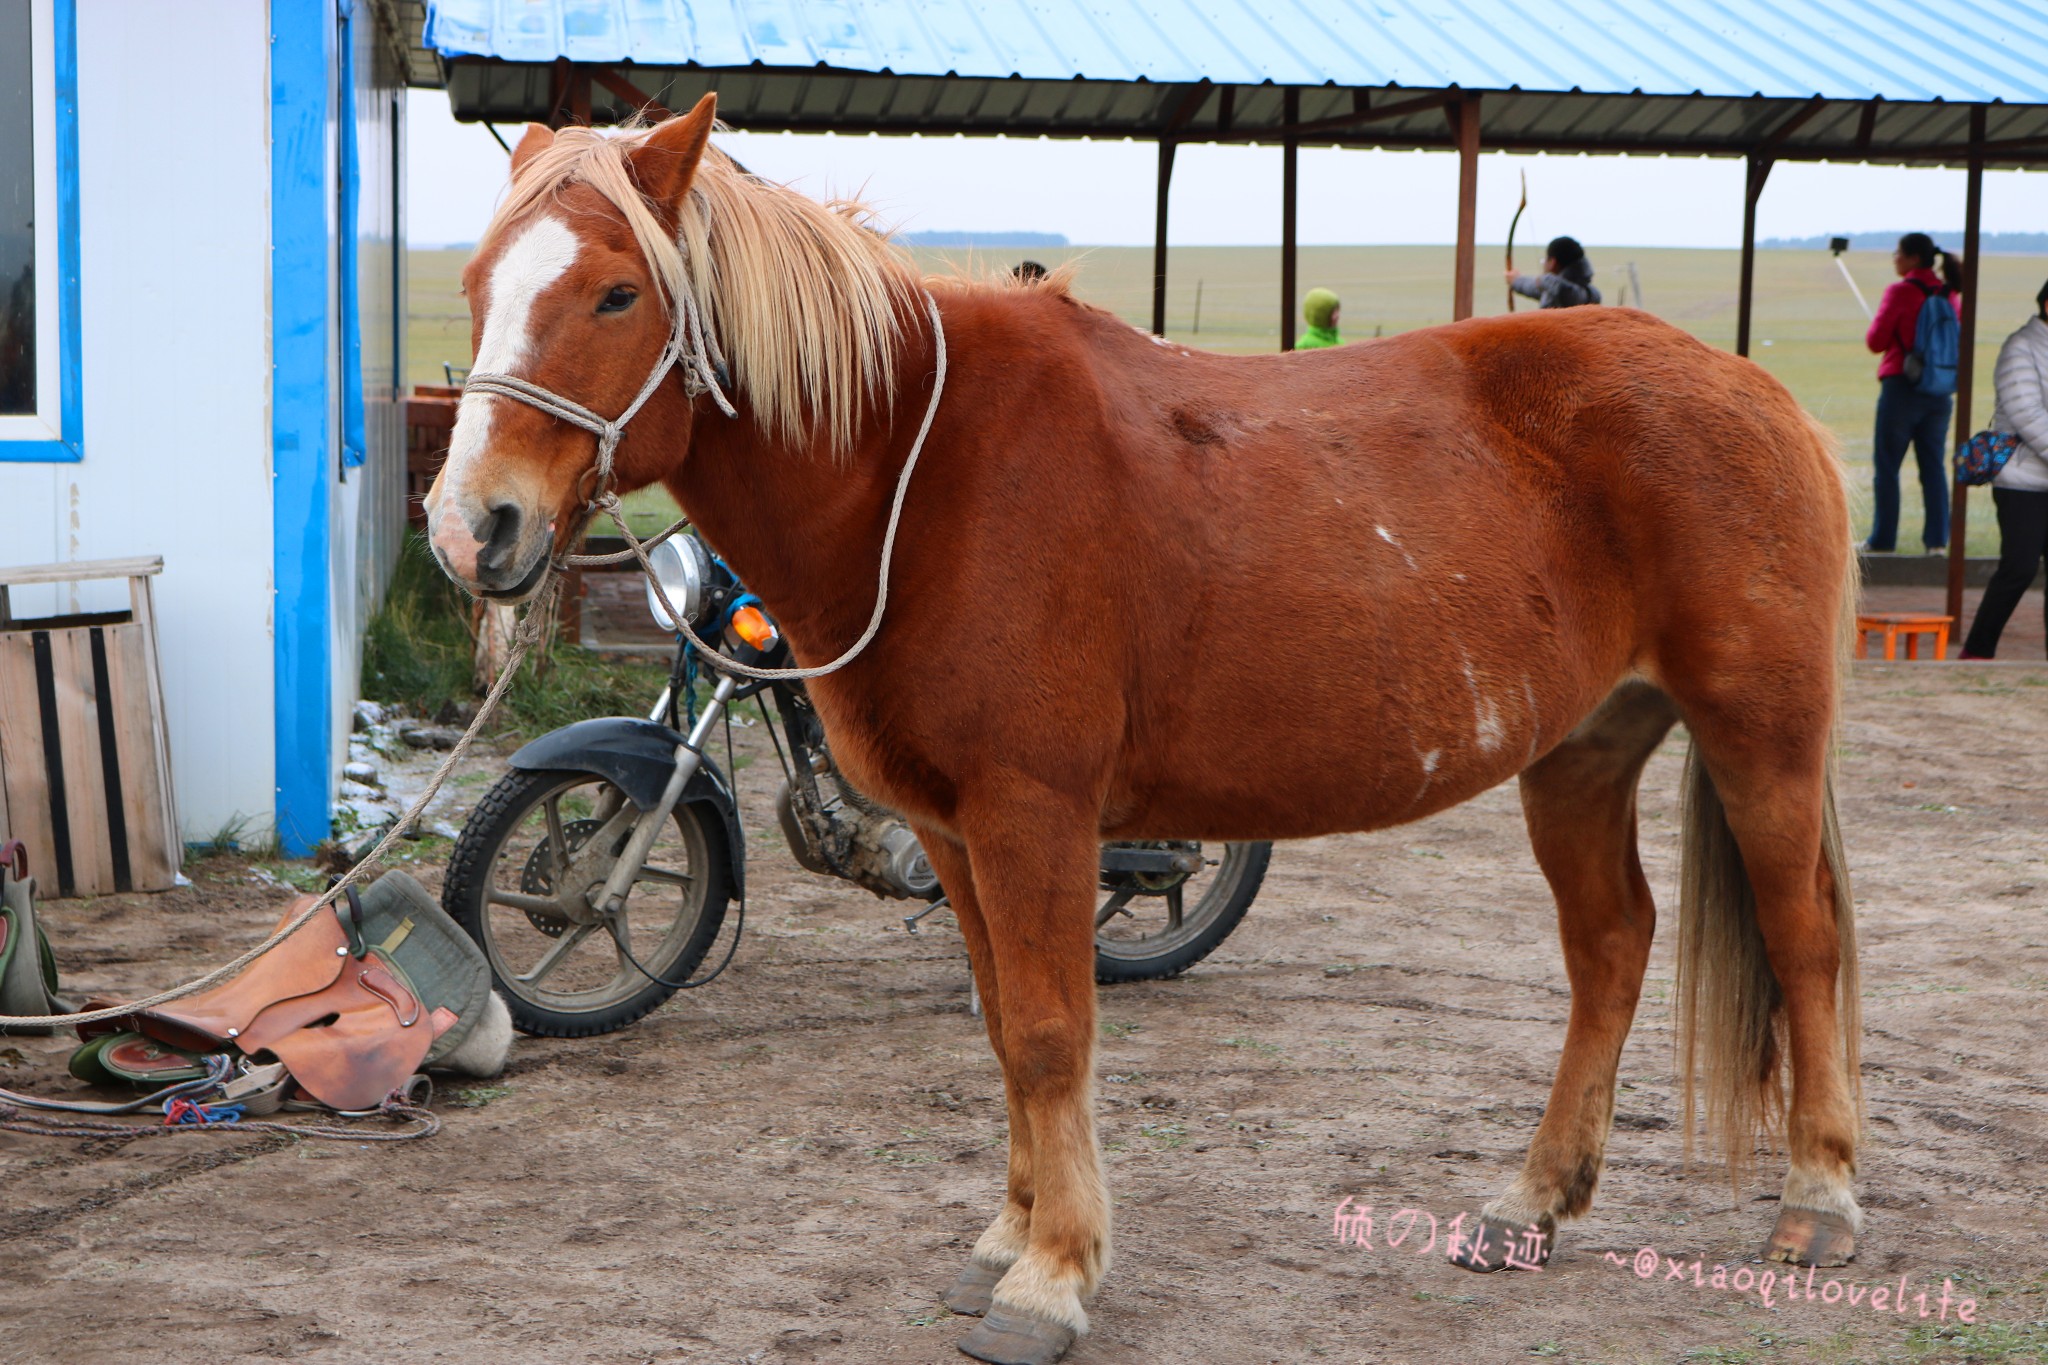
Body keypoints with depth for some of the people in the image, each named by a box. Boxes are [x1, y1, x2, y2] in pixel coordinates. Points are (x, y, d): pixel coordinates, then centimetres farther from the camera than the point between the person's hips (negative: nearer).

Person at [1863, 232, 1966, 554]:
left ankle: (1883, 540, 3)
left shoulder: (1900, 292, -12)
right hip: (1940, 391, 6)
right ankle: (1937, 538, 7)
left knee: (1887, 464, 2)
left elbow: (1875, 341, -10)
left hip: (1901, 386, -6)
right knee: (1933, 464, 10)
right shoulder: (1951, 294, 7)